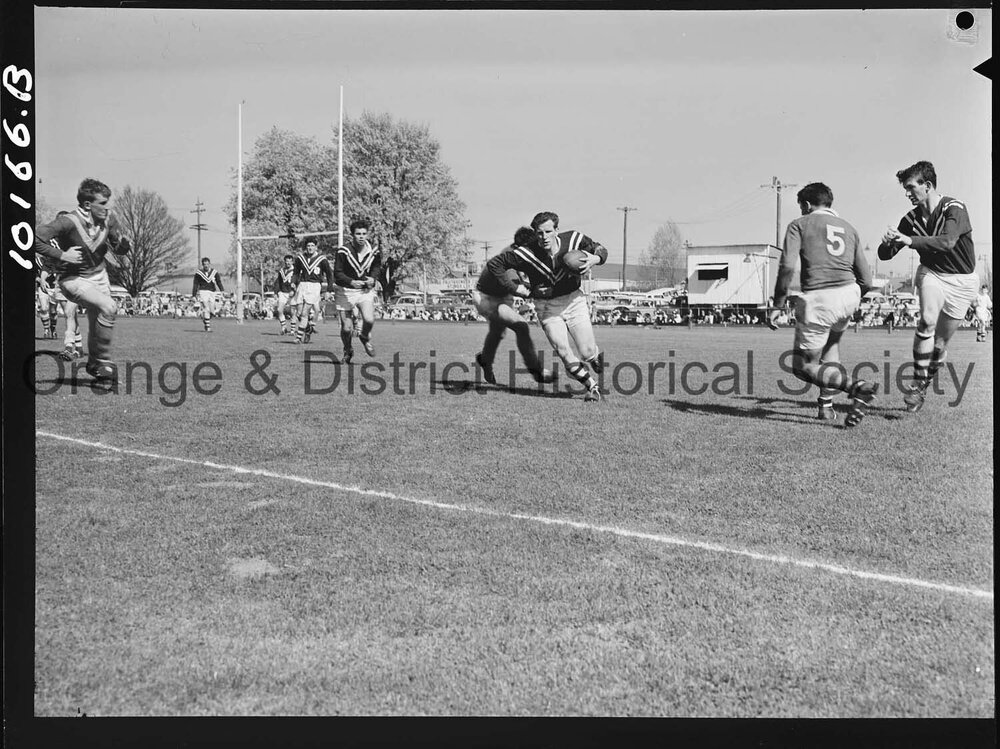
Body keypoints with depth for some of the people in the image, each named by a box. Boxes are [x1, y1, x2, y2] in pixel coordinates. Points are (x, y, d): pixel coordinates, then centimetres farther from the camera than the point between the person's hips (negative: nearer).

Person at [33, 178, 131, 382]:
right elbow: (35, 239, -25)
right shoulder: (68, 222, -23)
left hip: (100, 275, 6)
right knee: (108, 307, -28)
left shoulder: (109, 219, -6)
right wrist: (61, 255, -26)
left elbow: (120, 250, 6)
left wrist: (124, 243, -16)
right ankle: (103, 362, -14)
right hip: (74, 279, -6)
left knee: (98, 326, 12)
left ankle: (94, 365, 35)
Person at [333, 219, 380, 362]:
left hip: (366, 290, 2)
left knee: (369, 320, -21)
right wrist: (352, 282, -32)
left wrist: (372, 278, -5)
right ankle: (348, 351, 29)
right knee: (347, 328, -3)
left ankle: (365, 337, 15)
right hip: (345, 291, -2)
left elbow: (377, 267, 16)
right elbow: (337, 274, -15)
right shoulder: (343, 251, -15)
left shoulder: (374, 252, -3)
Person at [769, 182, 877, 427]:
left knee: (804, 367, 6)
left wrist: (777, 305, -5)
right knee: (831, 343, 34)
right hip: (849, 294, 6)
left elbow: (787, 267, -10)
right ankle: (826, 405, 25)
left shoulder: (799, 225, 8)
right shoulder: (849, 228, 22)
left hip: (818, 300, -6)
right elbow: (866, 280, 18)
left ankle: (856, 387, -17)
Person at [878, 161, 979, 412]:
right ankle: (918, 383, -20)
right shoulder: (911, 219, -5)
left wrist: (910, 240, -45)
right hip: (931, 273, 2)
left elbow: (947, 242, -37)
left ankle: (923, 389, 20)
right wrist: (888, 243, -27)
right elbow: (884, 255, -4)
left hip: (962, 280, -2)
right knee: (927, 320, -26)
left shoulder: (955, 209, -19)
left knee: (941, 340, 2)